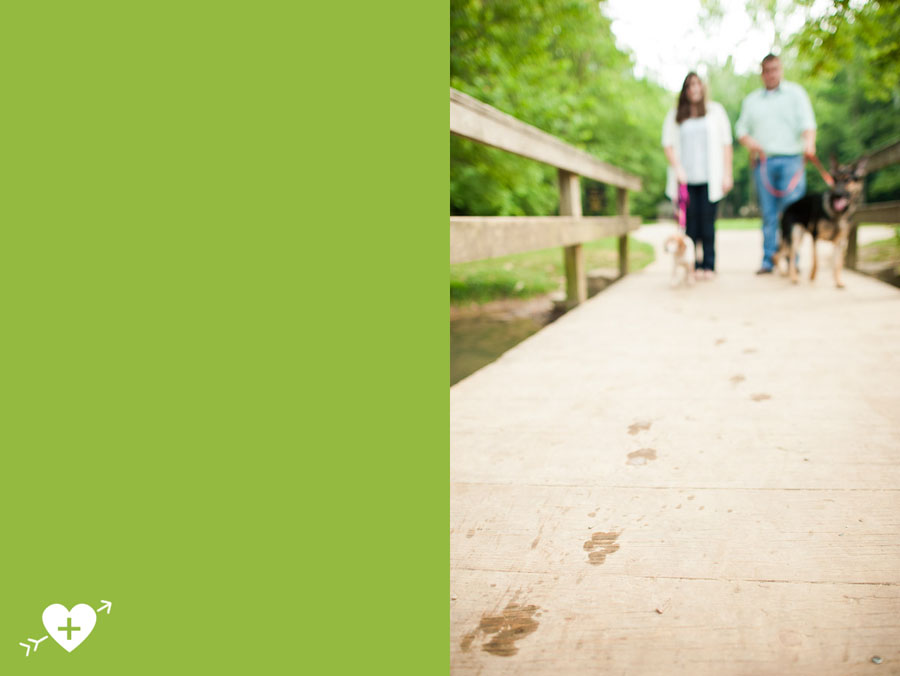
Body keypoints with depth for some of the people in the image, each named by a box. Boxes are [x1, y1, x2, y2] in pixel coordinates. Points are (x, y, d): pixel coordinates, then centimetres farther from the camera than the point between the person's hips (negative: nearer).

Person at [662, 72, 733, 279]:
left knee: (707, 222, -3)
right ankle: (692, 265, 1)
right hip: (686, 177, 0)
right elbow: (668, 144, 7)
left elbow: (726, 143, 9)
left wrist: (727, 173, 2)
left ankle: (709, 265, 3)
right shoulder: (674, 115, 11)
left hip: (710, 177, 0)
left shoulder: (715, 110, 11)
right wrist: (677, 168, -7)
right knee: (690, 222, -4)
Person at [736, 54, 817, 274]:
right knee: (768, 213, 1)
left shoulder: (795, 93, 11)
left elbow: (807, 122, -1)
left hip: (790, 159, -2)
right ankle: (768, 260, 3)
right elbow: (741, 127, 16)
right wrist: (748, 141, -6)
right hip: (763, 162, 2)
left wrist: (809, 143, -21)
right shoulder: (751, 100, 19)